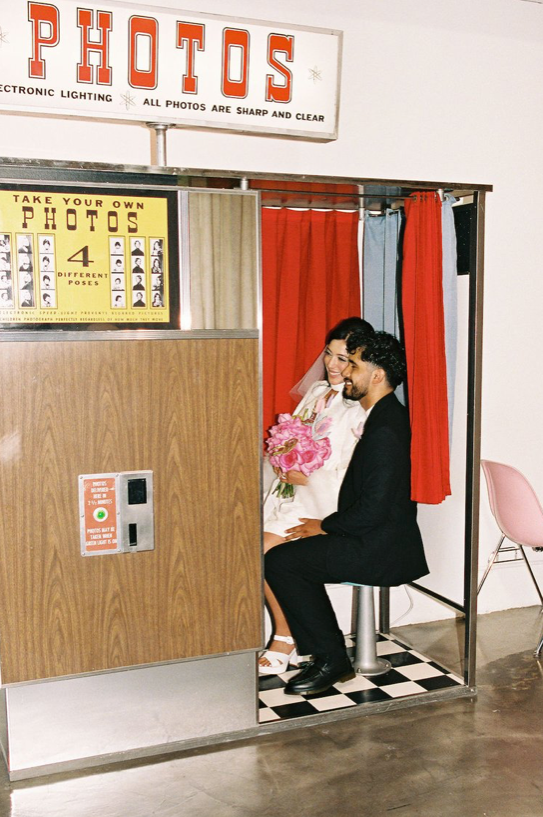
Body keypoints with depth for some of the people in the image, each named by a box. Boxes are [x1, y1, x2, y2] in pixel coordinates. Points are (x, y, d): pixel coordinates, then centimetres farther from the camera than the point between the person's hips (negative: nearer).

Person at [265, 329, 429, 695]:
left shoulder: (385, 429, -22)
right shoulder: (385, 415, 11)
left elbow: (373, 509, -24)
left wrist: (325, 527, -10)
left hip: (380, 549, -11)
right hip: (381, 538, 11)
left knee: (280, 560, -13)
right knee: (293, 555, 13)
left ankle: (332, 659, -2)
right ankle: (329, 653, 15)